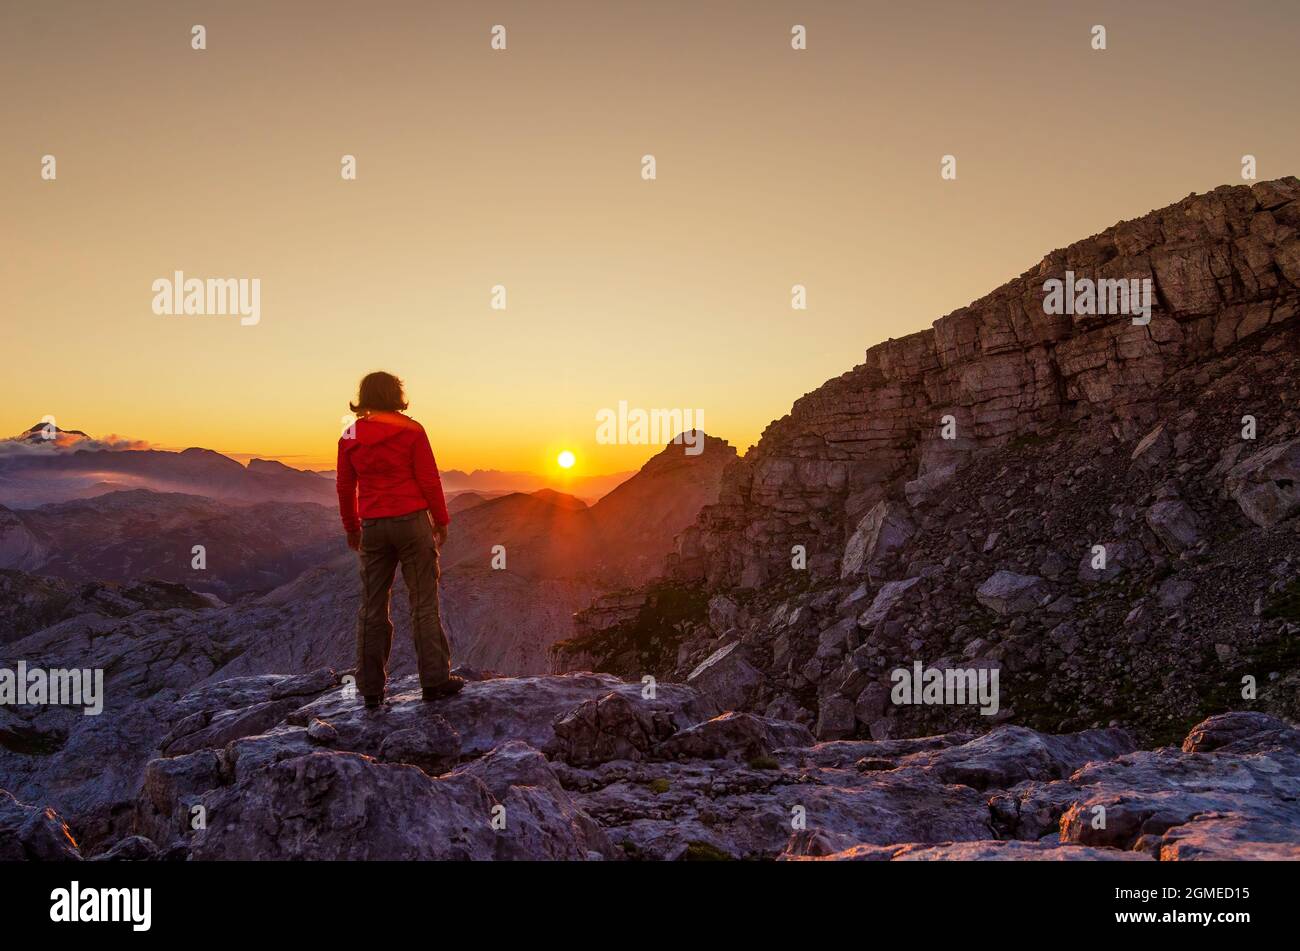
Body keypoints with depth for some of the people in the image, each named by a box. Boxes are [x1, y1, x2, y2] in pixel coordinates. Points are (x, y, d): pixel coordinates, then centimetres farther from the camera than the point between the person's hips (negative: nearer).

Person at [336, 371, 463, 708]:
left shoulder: (350, 436, 4)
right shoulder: (411, 430, -6)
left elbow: (345, 486, 10)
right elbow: (429, 480, -7)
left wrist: (351, 526, 22)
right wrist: (441, 520, 4)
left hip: (372, 527, 3)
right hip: (411, 521, -3)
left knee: (372, 606, 9)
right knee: (424, 602, 3)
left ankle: (371, 687, 13)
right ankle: (434, 679, 4)